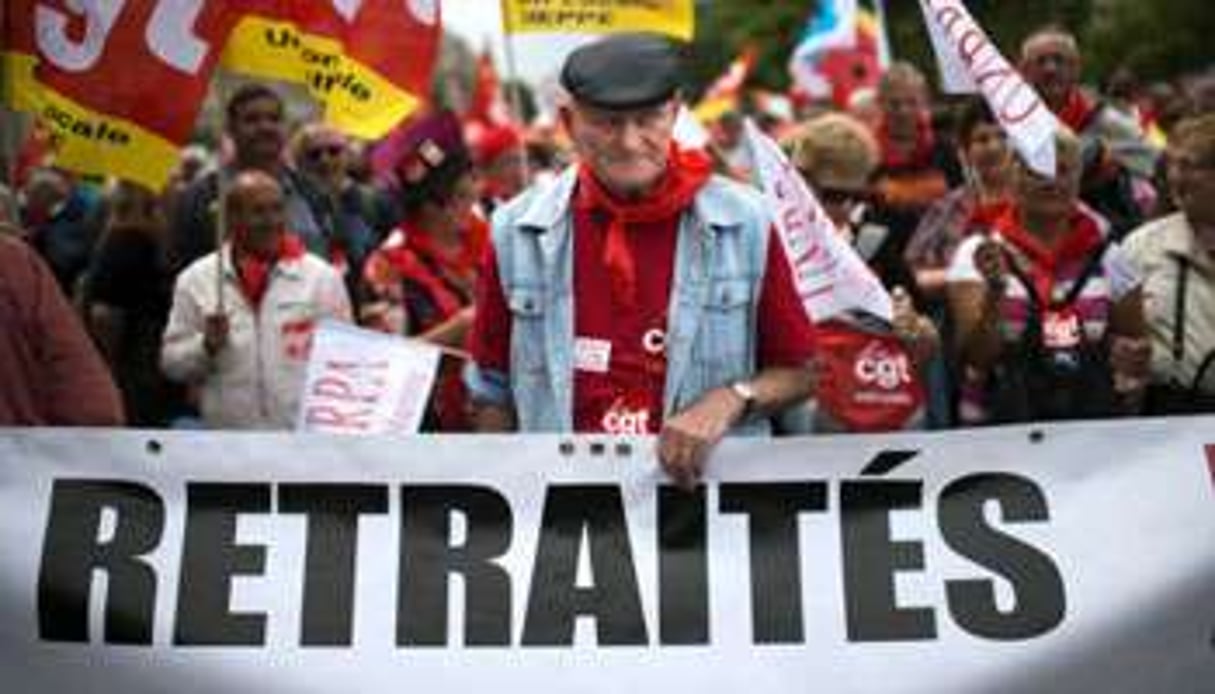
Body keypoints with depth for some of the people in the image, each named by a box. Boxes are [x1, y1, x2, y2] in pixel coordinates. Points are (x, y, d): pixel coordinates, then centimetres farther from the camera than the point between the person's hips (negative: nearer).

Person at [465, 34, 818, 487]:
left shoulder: (745, 225, -1)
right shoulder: (516, 232, 3)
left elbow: (799, 373, 8)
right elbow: (494, 392, 11)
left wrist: (732, 399, -9)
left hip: (705, 483, 0)